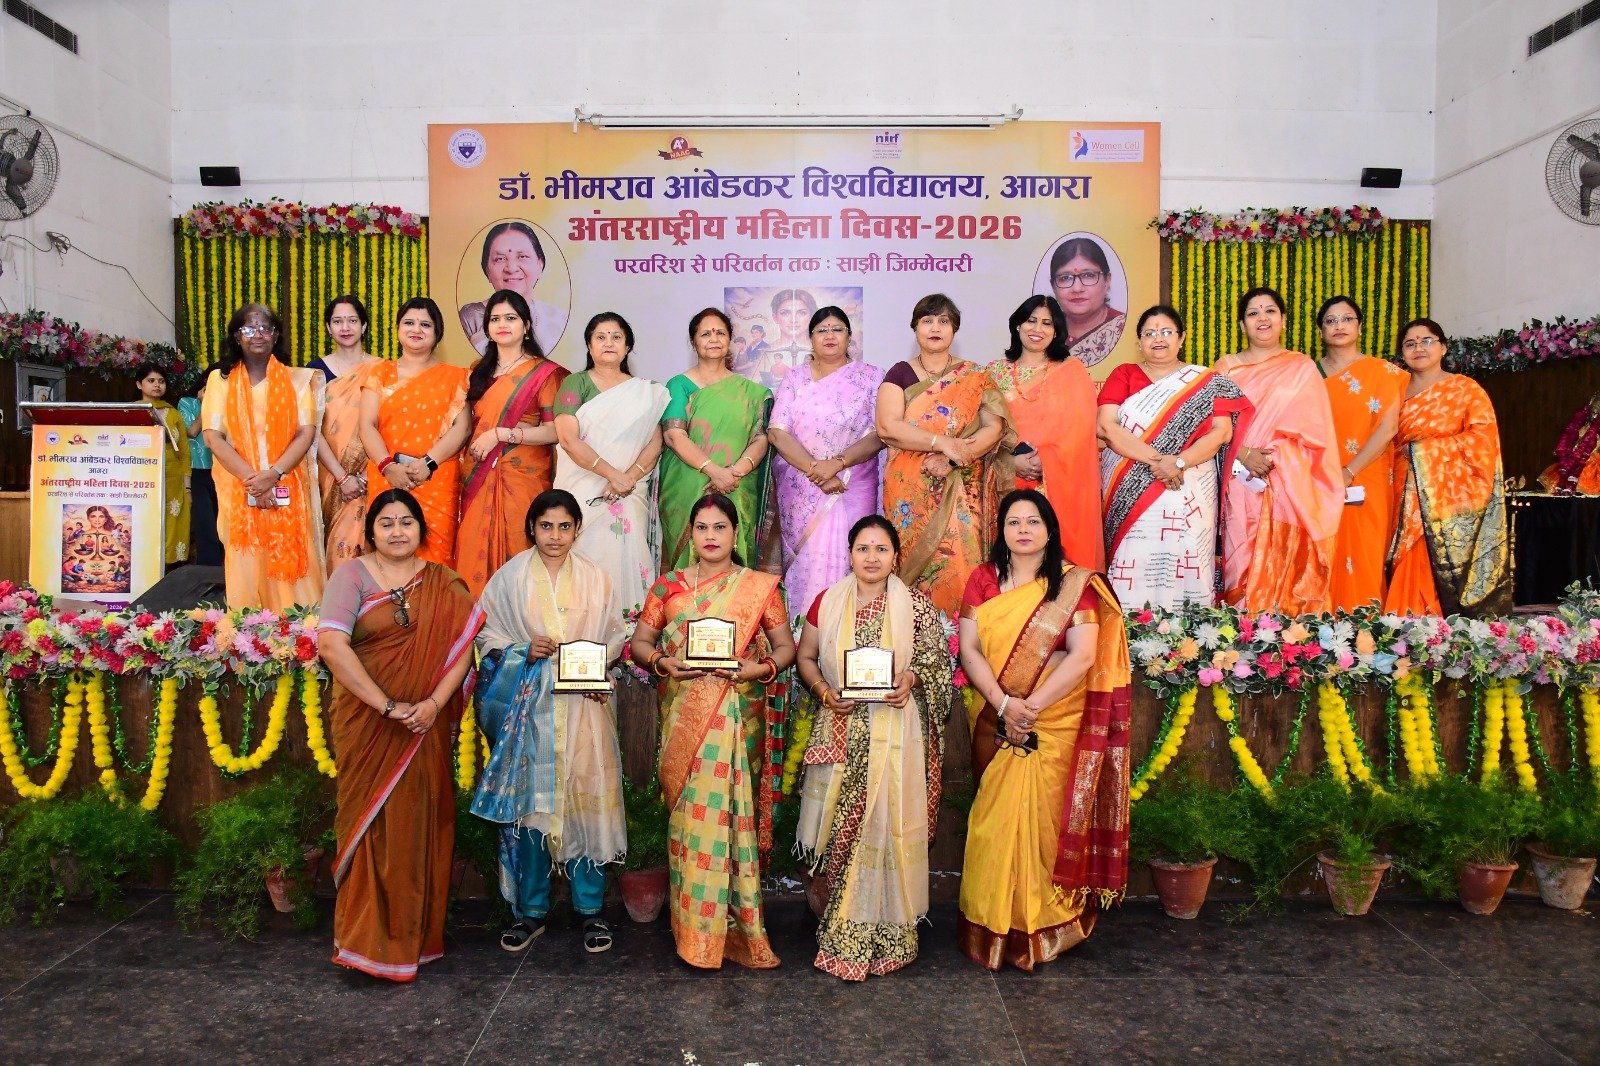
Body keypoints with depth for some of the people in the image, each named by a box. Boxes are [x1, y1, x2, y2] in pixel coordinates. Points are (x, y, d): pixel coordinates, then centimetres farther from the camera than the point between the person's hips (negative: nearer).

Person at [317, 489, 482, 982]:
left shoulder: (441, 582, 6)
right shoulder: (352, 574, -2)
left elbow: (462, 644, -2)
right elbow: (331, 644, -15)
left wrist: (434, 703, -16)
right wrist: (389, 707, -19)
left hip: (425, 728, 2)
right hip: (367, 723, -2)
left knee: (419, 825, 7)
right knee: (372, 824, 4)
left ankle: (414, 935, 20)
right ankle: (368, 941, 16)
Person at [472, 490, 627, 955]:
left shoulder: (595, 578, 6)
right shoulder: (510, 576, 4)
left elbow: (615, 636, 8)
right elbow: (487, 634, 5)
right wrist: (523, 651, -12)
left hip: (583, 705, 0)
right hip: (526, 705, 0)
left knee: (586, 798, -1)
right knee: (527, 802, 2)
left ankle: (591, 908, 13)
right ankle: (530, 910, 17)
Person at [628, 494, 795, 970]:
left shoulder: (760, 587, 6)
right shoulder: (668, 586, 12)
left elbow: (786, 647, 6)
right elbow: (639, 642, 12)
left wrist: (758, 668, -13)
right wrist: (662, 661, -9)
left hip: (738, 718, -2)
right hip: (684, 718, 2)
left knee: (730, 810, -5)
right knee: (688, 810, 0)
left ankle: (732, 927, 8)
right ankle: (693, 928, 11)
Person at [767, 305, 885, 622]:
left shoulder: (870, 376, 6)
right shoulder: (795, 379, 10)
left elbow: (879, 433, -4)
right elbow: (777, 432, -2)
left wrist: (837, 463, -17)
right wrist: (815, 470, -15)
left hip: (853, 486, -1)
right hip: (801, 488, 1)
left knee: (843, 557, -8)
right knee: (807, 558, -1)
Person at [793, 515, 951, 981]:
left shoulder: (916, 604, 2)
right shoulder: (827, 601, 6)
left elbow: (937, 657, 5)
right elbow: (805, 657, 11)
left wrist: (912, 679, -14)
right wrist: (825, 691, -7)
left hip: (896, 732, -1)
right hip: (841, 734, 1)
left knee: (888, 825, -2)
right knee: (839, 826, 0)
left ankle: (885, 934, 12)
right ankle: (841, 931, 15)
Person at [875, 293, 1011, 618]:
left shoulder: (974, 377, 11)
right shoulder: (900, 374, 8)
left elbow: (994, 427, -1)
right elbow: (887, 427, -6)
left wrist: (952, 459, -15)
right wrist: (943, 442, -14)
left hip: (962, 490, 0)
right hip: (910, 490, 0)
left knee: (959, 561, -9)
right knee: (918, 560, -4)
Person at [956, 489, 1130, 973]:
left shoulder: (1075, 583, 1)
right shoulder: (984, 580, 7)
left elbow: (1083, 655, -9)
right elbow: (969, 648, -1)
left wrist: (1032, 707, -16)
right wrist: (1003, 704, -15)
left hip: (1056, 727, -2)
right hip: (996, 726, 2)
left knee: (1044, 819, -1)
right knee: (996, 822, 4)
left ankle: (1043, 930, 12)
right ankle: (992, 929, 15)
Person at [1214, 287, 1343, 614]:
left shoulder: (1302, 368, 10)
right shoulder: (1226, 367, 12)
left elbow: (1312, 427, 1)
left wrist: (1272, 453, -14)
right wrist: (1244, 454, -14)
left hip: (1288, 486, -1)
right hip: (1240, 485, 1)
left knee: (1284, 568, -5)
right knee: (1242, 566, -3)